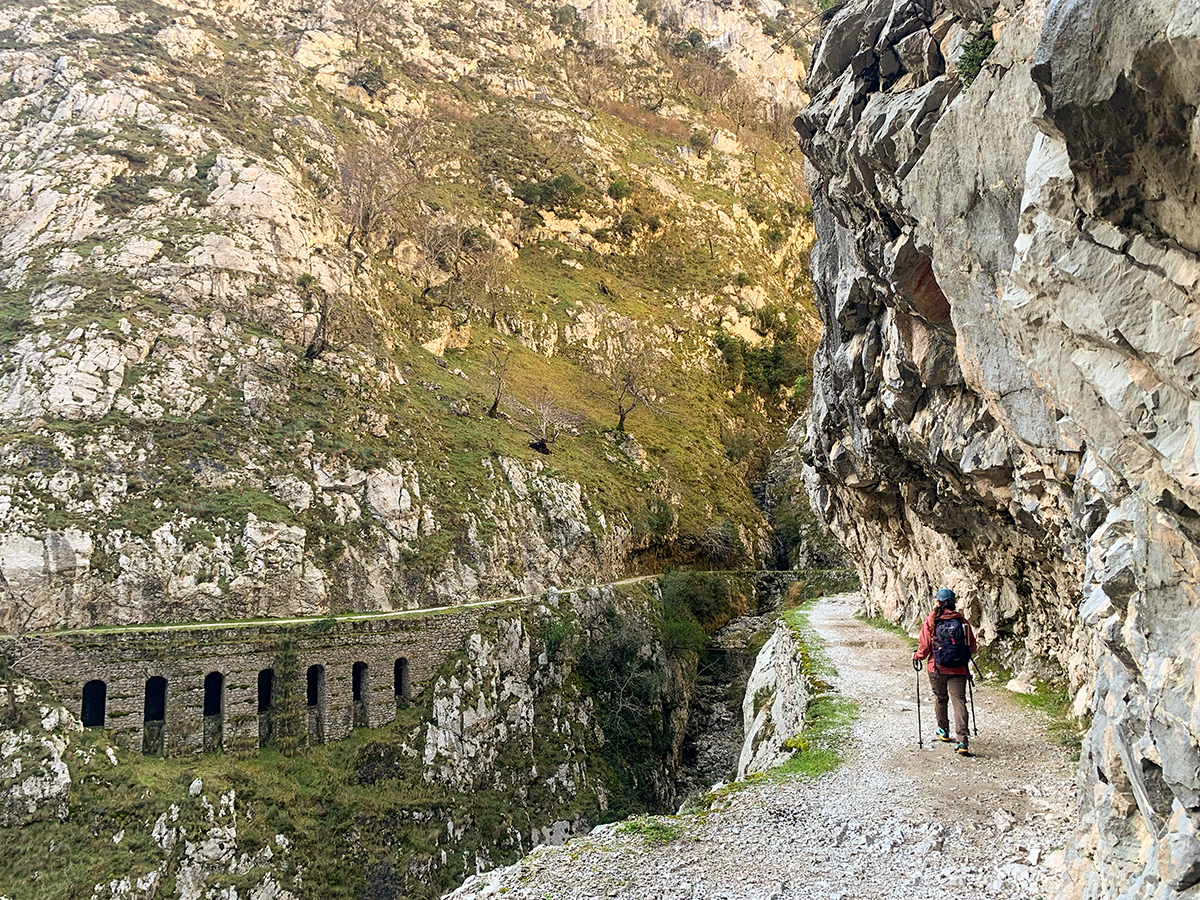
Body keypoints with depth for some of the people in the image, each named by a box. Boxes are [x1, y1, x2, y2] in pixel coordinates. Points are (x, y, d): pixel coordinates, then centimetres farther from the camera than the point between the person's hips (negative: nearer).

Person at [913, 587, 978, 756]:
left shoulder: (930, 621, -7)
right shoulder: (962, 621, 0)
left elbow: (925, 646, -6)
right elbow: (972, 647, 6)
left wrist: (917, 656, 13)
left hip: (937, 668, -1)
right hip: (959, 669, 1)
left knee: (940, 699, 20)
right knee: (959, 701, -2)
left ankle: (944, 731, 36)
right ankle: (963, 740, -14)